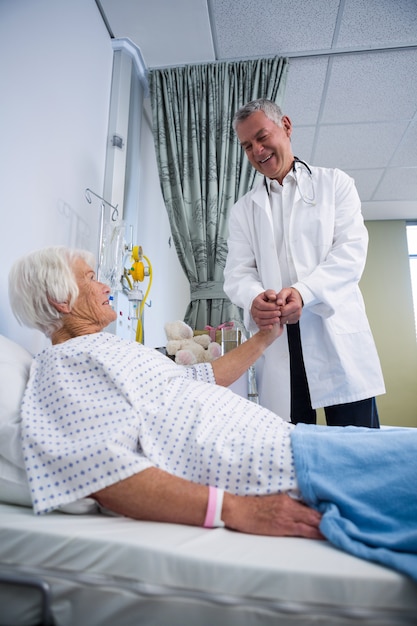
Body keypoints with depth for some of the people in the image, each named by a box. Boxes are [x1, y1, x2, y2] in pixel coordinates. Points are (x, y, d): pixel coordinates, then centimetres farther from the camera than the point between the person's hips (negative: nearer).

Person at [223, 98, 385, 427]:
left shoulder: (334, 183, 11)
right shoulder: (243, 210, 17)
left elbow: (352, 249, -1)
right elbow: (238, 272, 6)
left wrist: (304, 292, -19)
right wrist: (254, 299, -18)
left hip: (337, 335, -1)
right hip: (277, 344, 2)